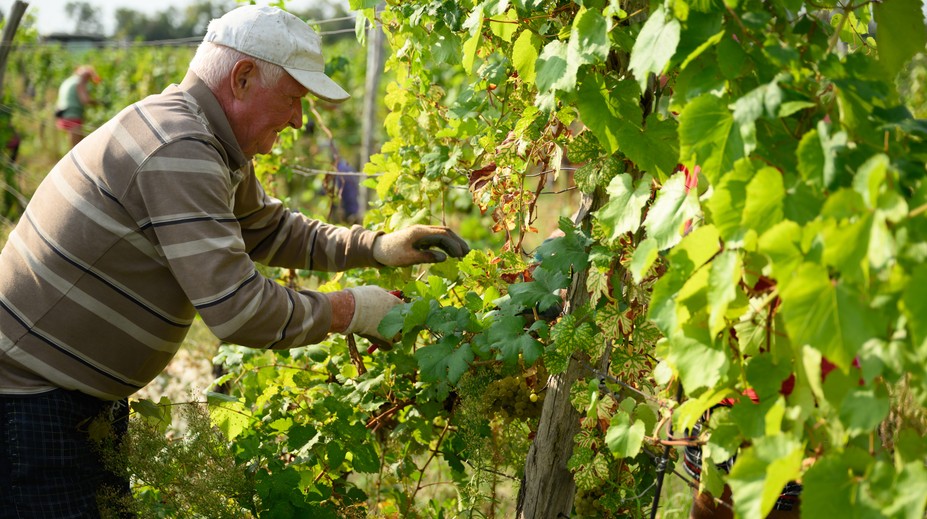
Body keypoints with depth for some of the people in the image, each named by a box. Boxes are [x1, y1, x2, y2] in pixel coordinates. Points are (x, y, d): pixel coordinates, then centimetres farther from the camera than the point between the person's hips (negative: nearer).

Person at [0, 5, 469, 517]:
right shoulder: (177, 152, -25)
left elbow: (271, 230, 20)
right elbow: (238, 310, -28)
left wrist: (378, 246, 7)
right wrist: (350, 310, -16)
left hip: (87, 394, 10)